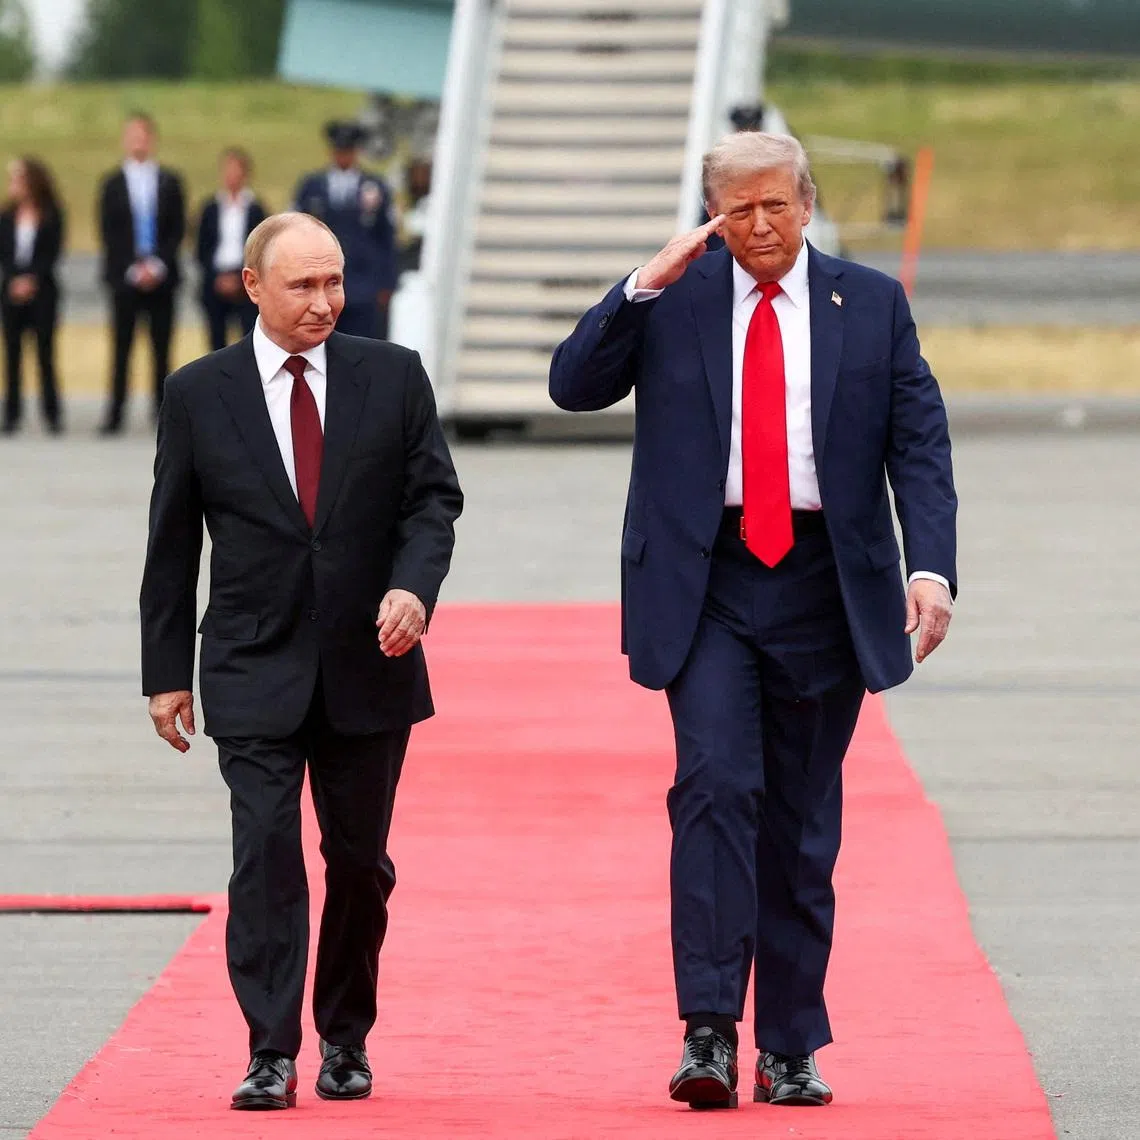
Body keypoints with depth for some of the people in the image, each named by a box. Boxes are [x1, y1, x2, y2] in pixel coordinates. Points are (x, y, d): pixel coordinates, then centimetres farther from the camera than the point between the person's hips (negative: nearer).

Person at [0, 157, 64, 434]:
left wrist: (32, 280, -13)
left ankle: (52, 412, 0)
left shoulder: (51, 216, 0)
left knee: (45, 351, -3)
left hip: (42, 290, -2)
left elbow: (52, 254, -3)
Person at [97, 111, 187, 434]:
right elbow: (108, 234, 1)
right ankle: (114, 416, -3)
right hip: (125, 276, -1)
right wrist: (133, 269, -9)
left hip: (161, 276, 1)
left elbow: (177, 229, 5)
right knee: (121, 350, -2)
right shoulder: (113, 184, 5)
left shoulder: (169, 182, 9)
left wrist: (158, 265, -9)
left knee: (162, 349, 1)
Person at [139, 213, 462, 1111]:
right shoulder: (199, 395, 1)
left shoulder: (393, 377, 3)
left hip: (369, 665, 2)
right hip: (255, 668, -1)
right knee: (266, 853, -11)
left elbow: (434, 495, 2)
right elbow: (172, 542, 5)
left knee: (360, 859, 9)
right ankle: (272, 1054, -10)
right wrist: (167, 670, 3)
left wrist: (414, 586, -17)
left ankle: (346, 1040, 23)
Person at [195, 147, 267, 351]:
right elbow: (203, 250, 8)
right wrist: (217, 278, -5)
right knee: (217, 341, 4)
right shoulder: (211, 208, 7)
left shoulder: (254, 209, 1)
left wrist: (239, 279, -9)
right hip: (215, 285, 2)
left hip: (246, 285, -2)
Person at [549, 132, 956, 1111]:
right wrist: (645, 287, -13)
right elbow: (574, 386, -2)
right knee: (716, 783, -17)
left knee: (802, 821, 7)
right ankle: (710, 1030, -20)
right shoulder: (672, 300, 6)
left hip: (825, 586, 1)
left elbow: (920, 444, 3)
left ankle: (790, 1048, 13)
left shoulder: (872, 305, 7)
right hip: (708, 584, -1)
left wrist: (931, 566, -11)